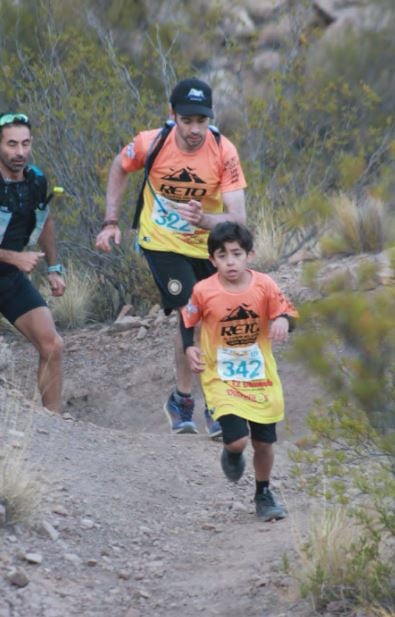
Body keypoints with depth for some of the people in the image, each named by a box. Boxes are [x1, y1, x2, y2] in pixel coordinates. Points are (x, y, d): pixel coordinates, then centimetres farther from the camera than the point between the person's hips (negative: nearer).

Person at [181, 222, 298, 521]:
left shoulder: (264, 286, -12)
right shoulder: (204, 291, -14)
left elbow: (287, 313, -4)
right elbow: (188, 320, 3)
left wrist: (283, 320, -26)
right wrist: (190, 348, -13)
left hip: (261, 378, 2)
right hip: (222, 379, -2)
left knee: (264, 442, 11)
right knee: (237, 440, -16)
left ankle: (264, 494, 37)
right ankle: (233, 454, 23)